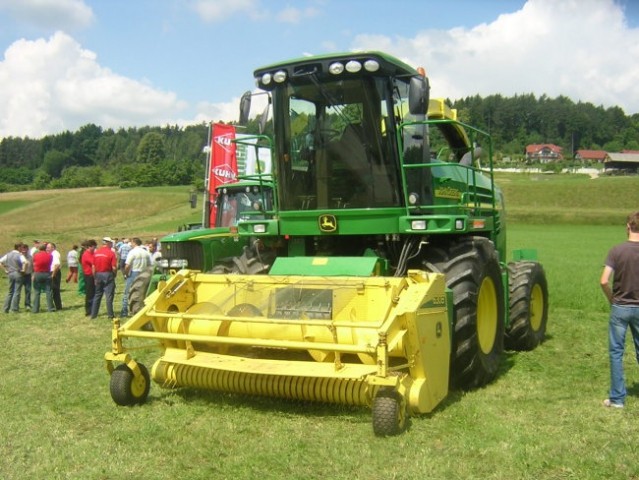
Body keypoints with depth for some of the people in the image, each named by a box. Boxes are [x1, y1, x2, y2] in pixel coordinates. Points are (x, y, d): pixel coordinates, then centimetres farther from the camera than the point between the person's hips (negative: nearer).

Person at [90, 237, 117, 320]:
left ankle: (93, 314, 18)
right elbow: (114, 267, -13)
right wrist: (115, 274, 5)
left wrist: (95, 277, 15)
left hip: (98, 275, 5)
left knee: (97, 295, 14)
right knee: (109, 296, 0)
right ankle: (110, 315, 2)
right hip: (108, 275, -5)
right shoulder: (111, 253, -11)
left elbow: (93, 267, 6)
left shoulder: (96, 252, 4)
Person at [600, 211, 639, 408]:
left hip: (620, 308, -1)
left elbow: (604, 281, -15)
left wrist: (612, 299, 2)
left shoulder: (616, 251, -10)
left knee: (616, 352, 7)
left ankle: (617, 398, 11)